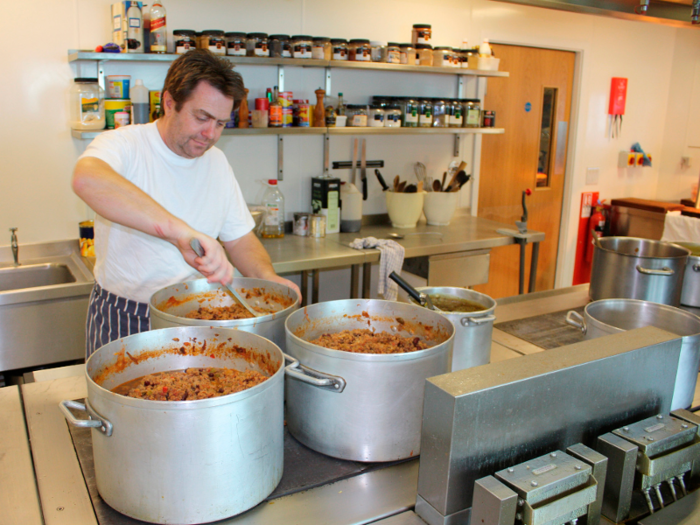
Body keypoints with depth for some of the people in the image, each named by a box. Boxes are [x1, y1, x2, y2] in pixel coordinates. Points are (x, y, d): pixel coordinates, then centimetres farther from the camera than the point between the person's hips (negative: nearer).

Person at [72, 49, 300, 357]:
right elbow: (87, 180, -35)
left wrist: (268, 278, -8)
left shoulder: (216, 161, 8)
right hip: (124, 321, -4)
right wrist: (179, 230, -45)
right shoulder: (125, 144, -11)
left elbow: (240, 238, 13)